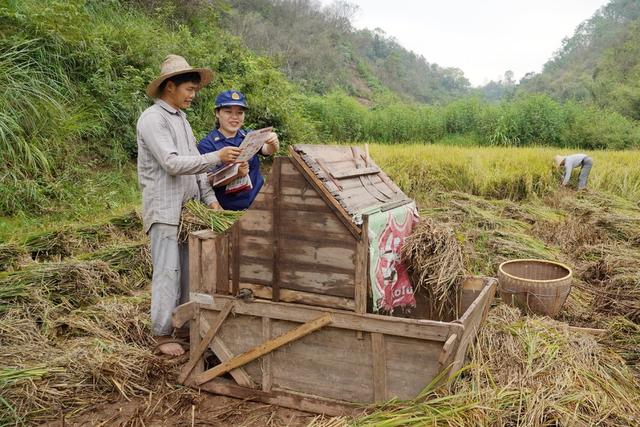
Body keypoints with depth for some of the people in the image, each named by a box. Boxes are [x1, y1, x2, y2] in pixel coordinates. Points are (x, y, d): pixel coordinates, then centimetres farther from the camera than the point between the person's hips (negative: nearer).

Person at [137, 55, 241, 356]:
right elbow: (173, 163, -22)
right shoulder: (152, 119, -12)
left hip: (188, 208, 9)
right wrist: (217, 157, -23)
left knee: (188, 270, 13)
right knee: (168, 272, -3)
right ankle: (162, 335, 9)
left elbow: (195, 164, 17)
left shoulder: (180, 119, 17)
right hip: (165, 210, -8)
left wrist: (209, 197, 8)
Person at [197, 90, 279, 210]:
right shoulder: (206, 144, -2)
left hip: (257, 204, 4)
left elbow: (267, 150, -6)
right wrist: (235, 173, -26)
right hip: (227, 209, -3)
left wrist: (273, 143, -29)